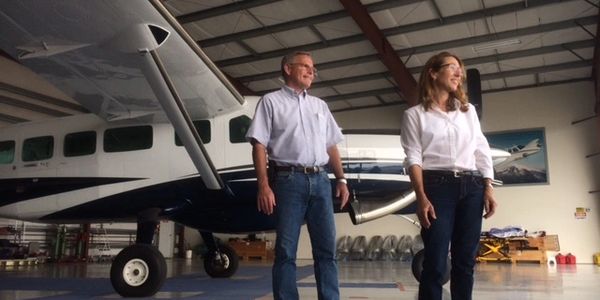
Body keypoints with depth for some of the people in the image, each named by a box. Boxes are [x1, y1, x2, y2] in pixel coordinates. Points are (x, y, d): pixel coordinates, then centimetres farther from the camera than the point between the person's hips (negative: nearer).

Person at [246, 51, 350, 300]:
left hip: (320, 181, 5)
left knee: (327, 249, 5)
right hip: (288, 180, -4)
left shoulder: (320, 105, 20)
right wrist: (264, 185, -13)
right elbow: (259, 145, -3)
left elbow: (331, 146, 20)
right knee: (286, 250, 0)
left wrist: (341, 179, 10)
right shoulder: (271, 101, 6)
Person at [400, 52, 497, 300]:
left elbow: (482, 151, 15)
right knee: (435, 261, -7)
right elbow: (413, 158, -3)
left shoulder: (468, 110, 18)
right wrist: (421, 197, -15)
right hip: (437, 186, -4)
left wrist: (488, 188, 4)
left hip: (472, 187, 4)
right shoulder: (415, 114, 5)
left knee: (465, 260, 5)